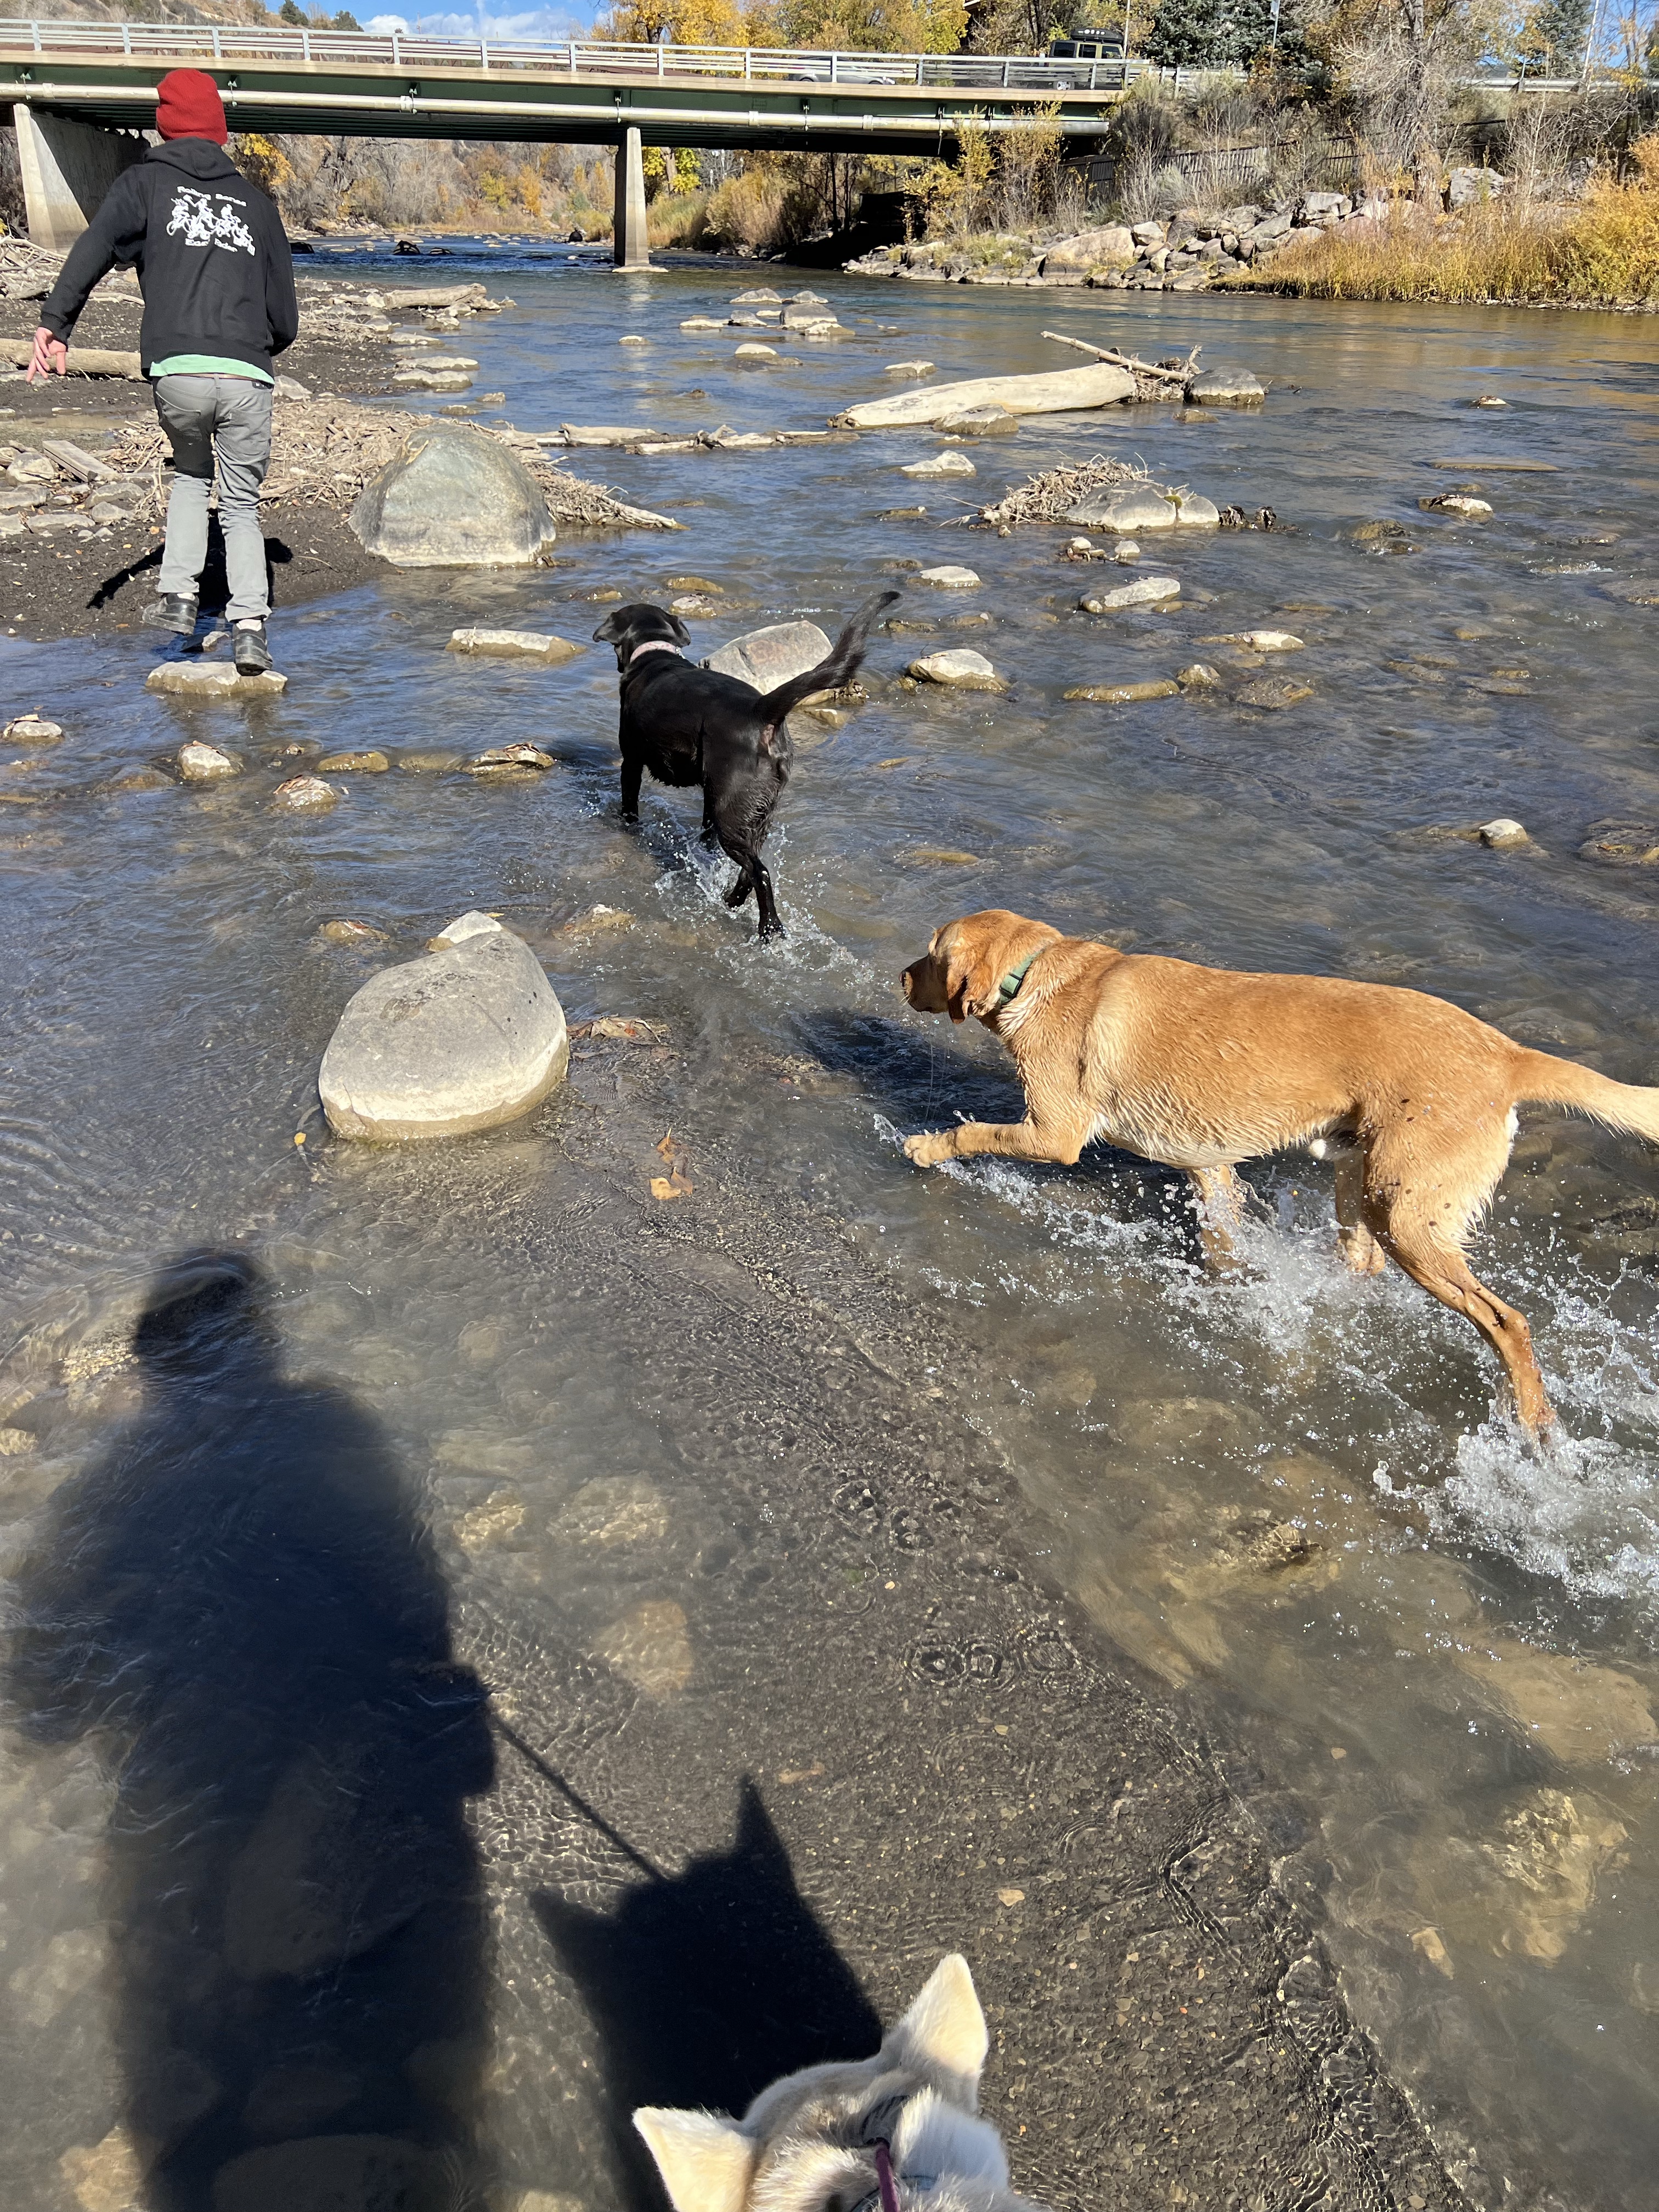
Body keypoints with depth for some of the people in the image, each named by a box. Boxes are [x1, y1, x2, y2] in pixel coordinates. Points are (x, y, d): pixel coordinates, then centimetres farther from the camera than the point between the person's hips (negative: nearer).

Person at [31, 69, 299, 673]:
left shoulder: (145, 182, 13)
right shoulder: (255, 200, 18)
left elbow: (95, 244, -6)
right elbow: (286, 319, 16)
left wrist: (56, 322, -13)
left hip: (176, 373, 0)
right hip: (248, 379, 0)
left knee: (190, 473, 27)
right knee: (242, 504, 13)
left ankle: (179, 596, 13)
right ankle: (249, 625, -5)